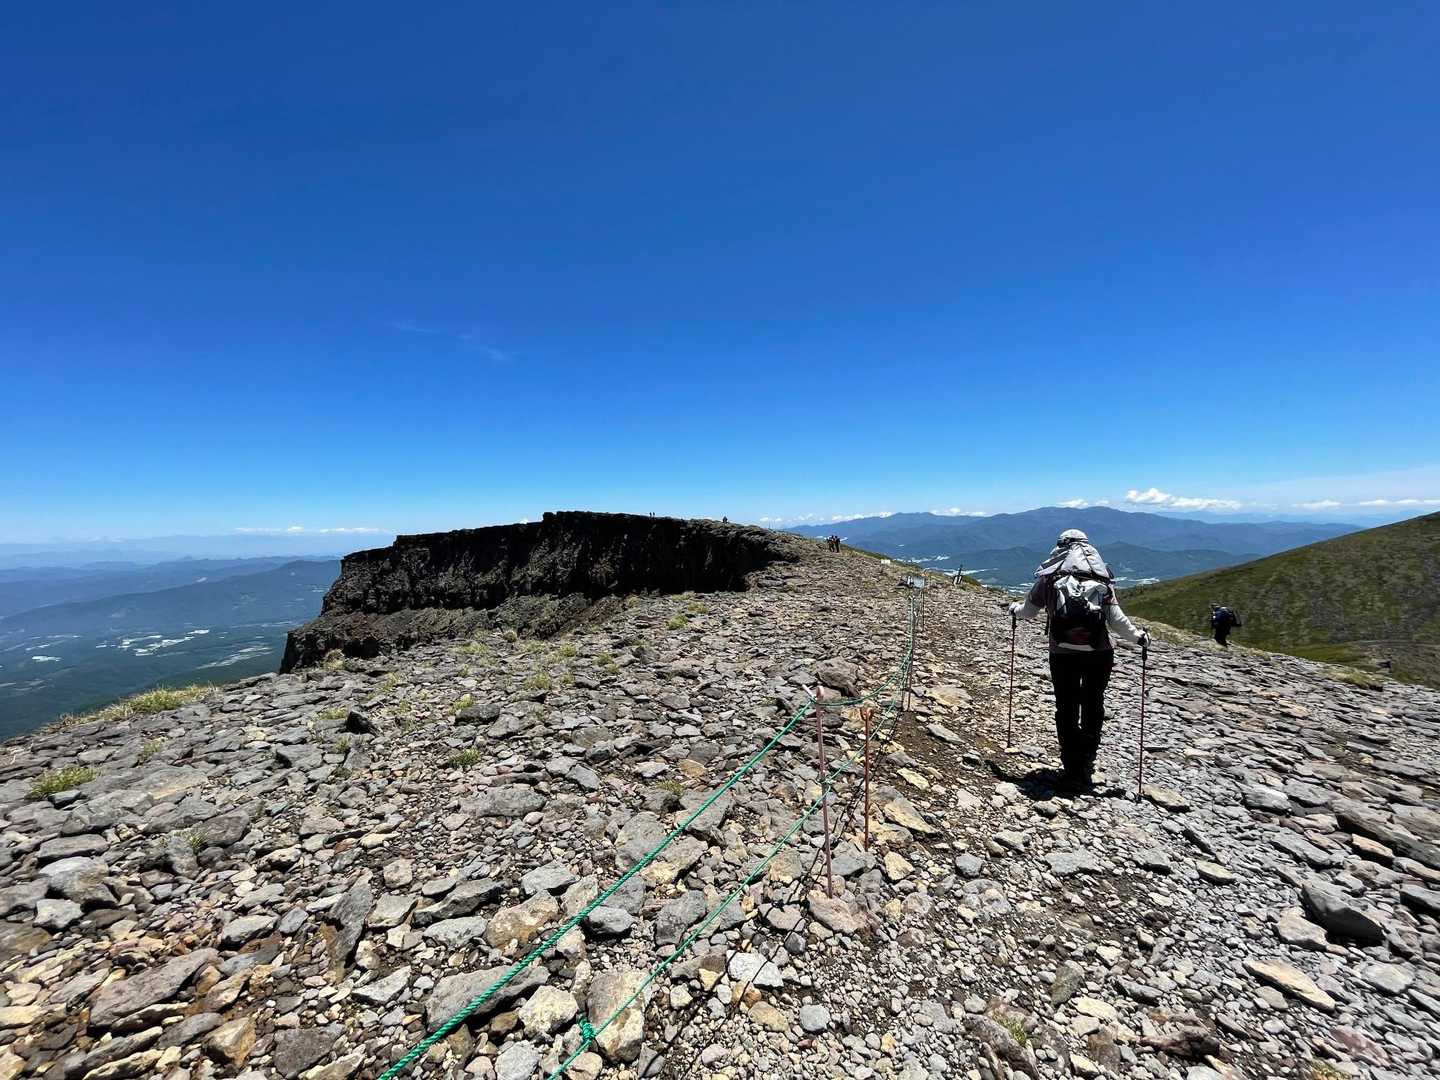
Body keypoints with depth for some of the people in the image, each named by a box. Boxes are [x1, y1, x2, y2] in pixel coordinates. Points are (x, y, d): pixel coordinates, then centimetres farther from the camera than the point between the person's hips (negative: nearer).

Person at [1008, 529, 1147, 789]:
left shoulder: (1050, 576, 0)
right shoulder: (1102, 577, 2)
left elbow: (1029, 611, 7)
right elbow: (1116, 619, -5)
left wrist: (1014, 609, 28)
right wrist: (1138, 636, 11)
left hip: (1063, 653, -1)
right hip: (1100, 653, 1)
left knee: (1067, 709, 14)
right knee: (1093, 708, 18)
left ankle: (1073, 768, 19)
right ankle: (1085, 766, 21)